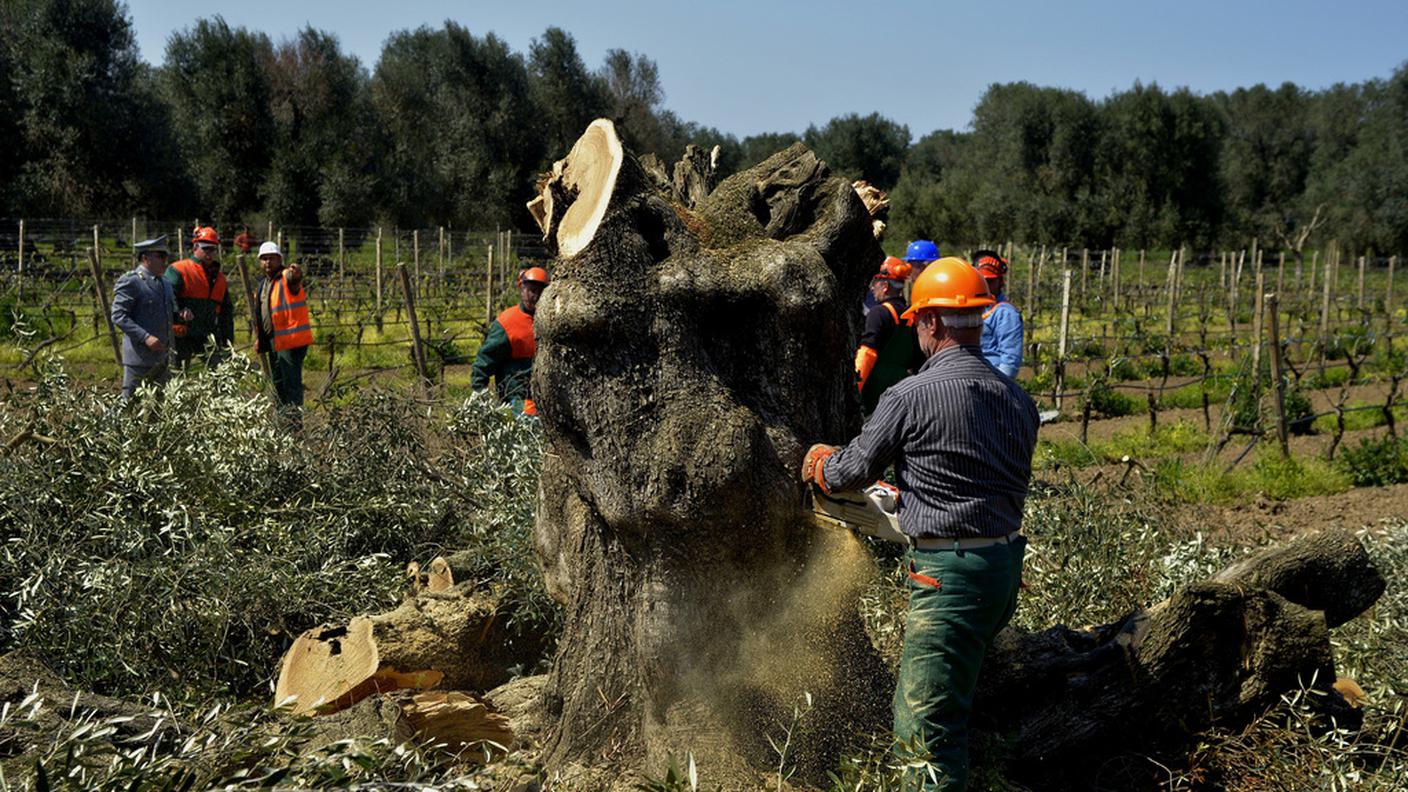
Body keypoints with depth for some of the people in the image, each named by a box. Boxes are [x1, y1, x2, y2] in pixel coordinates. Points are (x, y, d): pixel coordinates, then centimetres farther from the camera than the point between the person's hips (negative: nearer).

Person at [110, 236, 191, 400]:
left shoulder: (164, 283, 17)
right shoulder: (130, 282, -8)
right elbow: (118, 317, -15)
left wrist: (182, 317, 3)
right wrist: (145, 337, -24)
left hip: (162, 357, 8)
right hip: (139, 356, -8)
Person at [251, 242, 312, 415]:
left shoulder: (287, 277, -9)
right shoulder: (262, 284, 17)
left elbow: (294, 278, -35)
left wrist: (296, 273, -59)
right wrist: (258, 337, 22)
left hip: (292, 341, -9)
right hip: (274, 342, 9)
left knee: (292, 382, -12)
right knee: (277, 382, 17)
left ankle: (294, 418, -12)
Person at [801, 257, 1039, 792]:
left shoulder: (911, 396, -13)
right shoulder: (1018, 400, 7)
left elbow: (854, 471, -1)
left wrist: (817, 463, 22)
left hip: (948, 571, -8)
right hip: (1006, 563, 8)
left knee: (926, 727, -2)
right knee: (956, 696, 25)